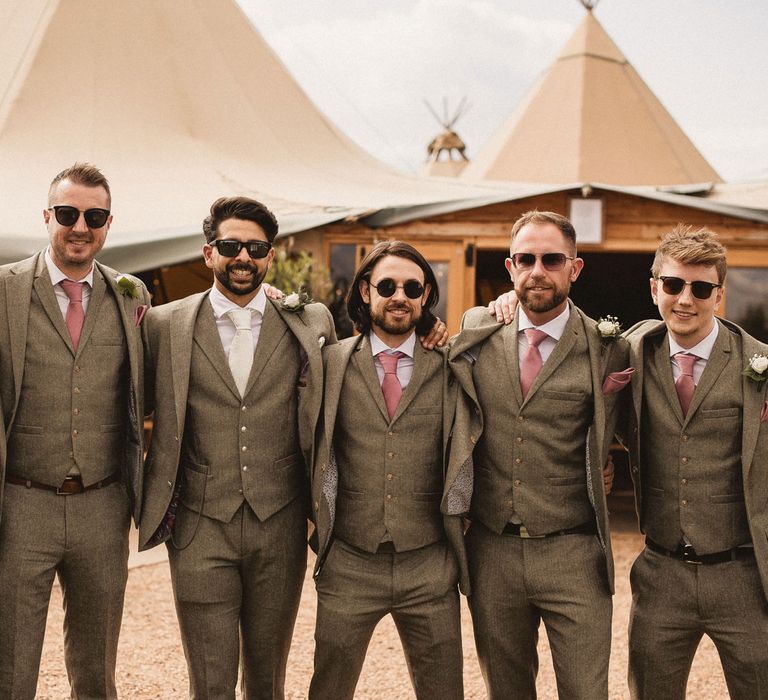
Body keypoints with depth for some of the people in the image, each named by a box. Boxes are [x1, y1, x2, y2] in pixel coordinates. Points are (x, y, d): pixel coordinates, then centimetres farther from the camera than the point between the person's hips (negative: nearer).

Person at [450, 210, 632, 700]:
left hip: (572, 555, -3)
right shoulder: (478, 335, 4)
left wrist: (603, 397, -14)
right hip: (492, 553, 3)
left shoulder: (608, 351, -5)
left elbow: (595, 455, -1)